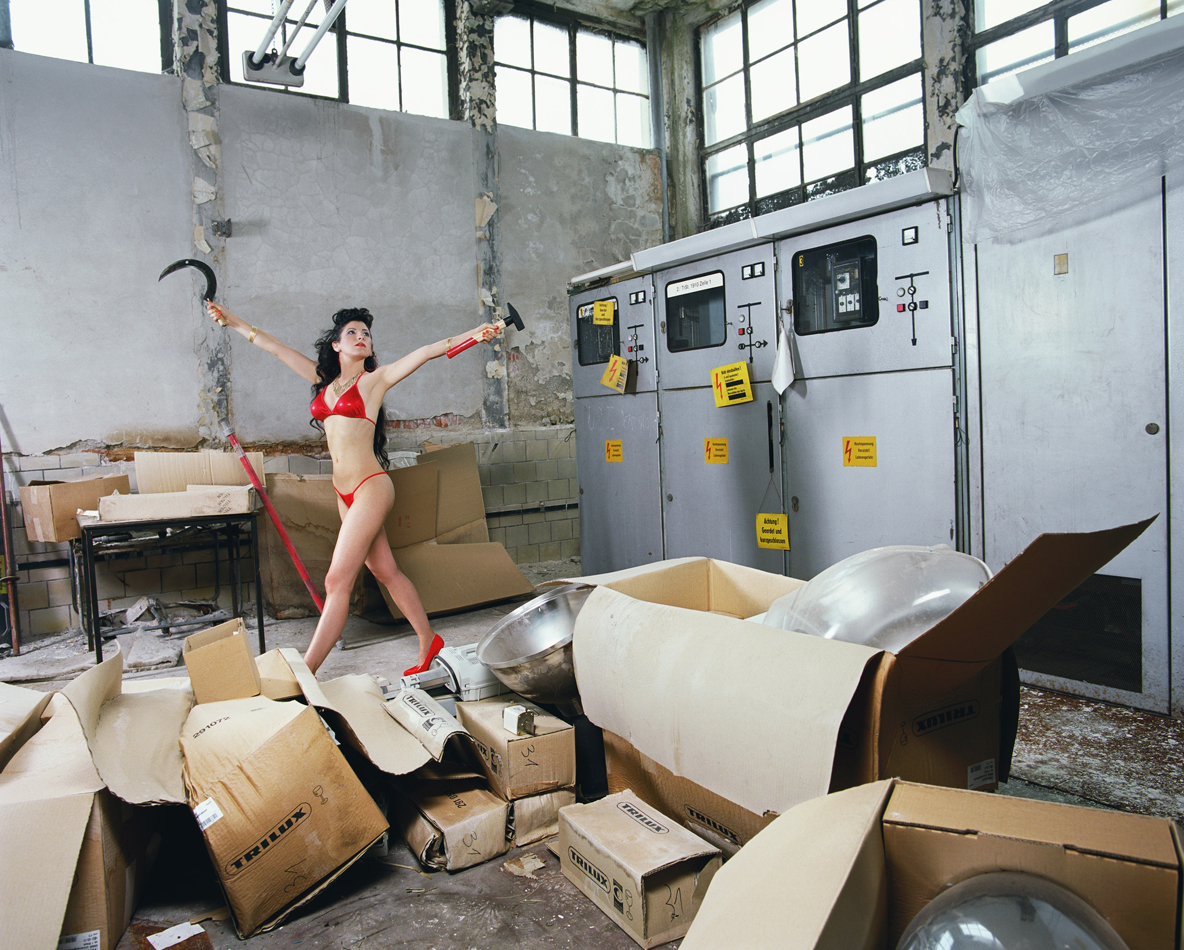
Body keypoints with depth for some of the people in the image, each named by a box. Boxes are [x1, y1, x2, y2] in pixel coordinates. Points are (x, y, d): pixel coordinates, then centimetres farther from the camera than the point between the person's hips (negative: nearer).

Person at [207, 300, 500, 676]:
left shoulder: (375, 379, -1)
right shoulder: (325, 380, 15)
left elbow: (427, 352, -10)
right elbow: (277, 348, 22)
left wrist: (473, 335, -20)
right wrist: (233, 321, 28)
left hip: (369, 489, -7)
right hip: (344, 493, 7)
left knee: (336, 582, -7)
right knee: (386, 572, 13)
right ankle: (428, 643, 27)